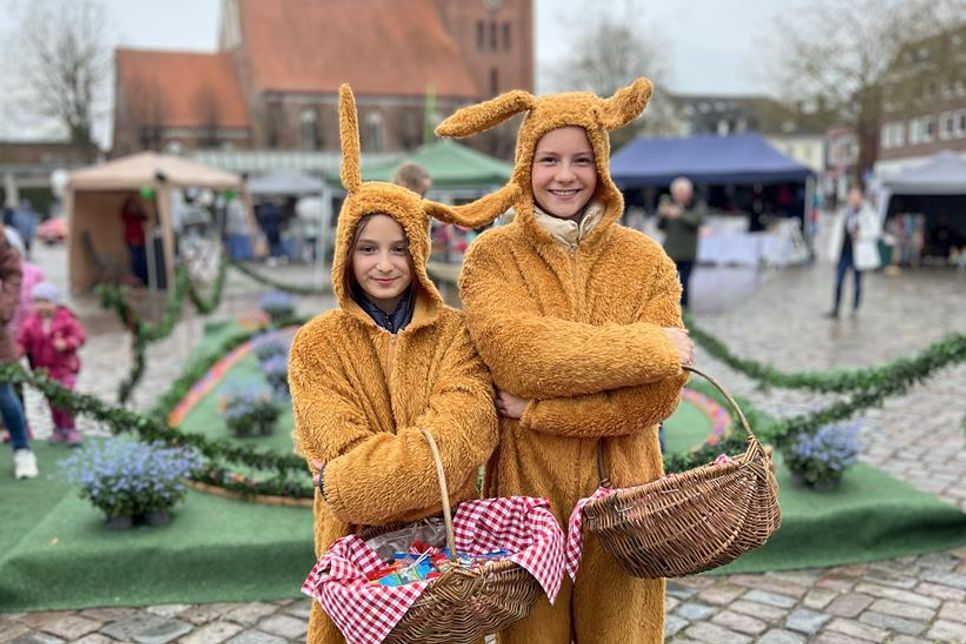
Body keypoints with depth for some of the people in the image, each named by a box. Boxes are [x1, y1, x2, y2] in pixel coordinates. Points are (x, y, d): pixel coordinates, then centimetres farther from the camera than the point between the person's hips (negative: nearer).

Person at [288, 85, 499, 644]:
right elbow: (349, 451, -12)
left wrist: (353, 477, -22)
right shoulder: (317, 345, -5)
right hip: (359, 544, 0)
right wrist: (425, 460, -22)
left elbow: (467, 431, -18)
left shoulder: (455, 332, -5)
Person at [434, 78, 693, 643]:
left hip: (620, 491, 2)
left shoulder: (645, 259, 1)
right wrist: (646, 349, -15)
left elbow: (658, 392, -8)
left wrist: (540, 410, -14)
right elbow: (518, 356, -20)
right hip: (526, 489, -1)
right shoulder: (492, 257, -3)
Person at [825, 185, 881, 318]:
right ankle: (835, 309, 8)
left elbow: (875, 231, -6)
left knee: (857, 282, 7)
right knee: (838, 281, 2)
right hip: (844, 251, 4)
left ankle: (855, 310, 18)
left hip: (858, 253, -3)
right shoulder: (843, 213, 7)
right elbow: (836, 231, 11)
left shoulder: (868, 214, -5)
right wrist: (832, 250, 6)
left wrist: (861, 235, -20)